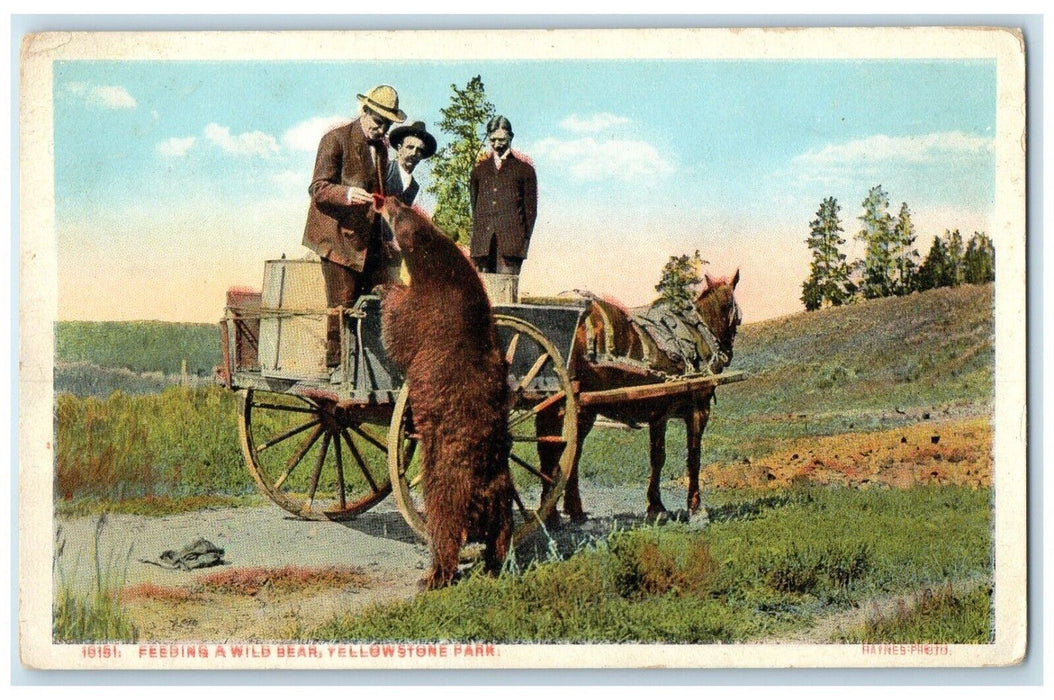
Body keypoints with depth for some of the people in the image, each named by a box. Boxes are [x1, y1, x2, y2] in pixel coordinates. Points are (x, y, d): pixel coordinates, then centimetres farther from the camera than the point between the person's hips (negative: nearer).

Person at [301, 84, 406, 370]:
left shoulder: (381, 146, 17)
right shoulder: (336, 139, -6)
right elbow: (318, 189, -12)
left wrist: (387, 237, 20)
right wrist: (347, 194, -31)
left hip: (372, 240, 7)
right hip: (340, 238, -7)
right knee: (343, 307, -9)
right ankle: (336, 365, -2)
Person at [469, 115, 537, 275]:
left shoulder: (523, 167, 8)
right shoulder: (480, 168, 19)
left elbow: (531, 207, 6)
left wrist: (525, 239, -1)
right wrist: (476, 235, 10)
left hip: (511, 238, -3)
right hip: (483, 239, 3)